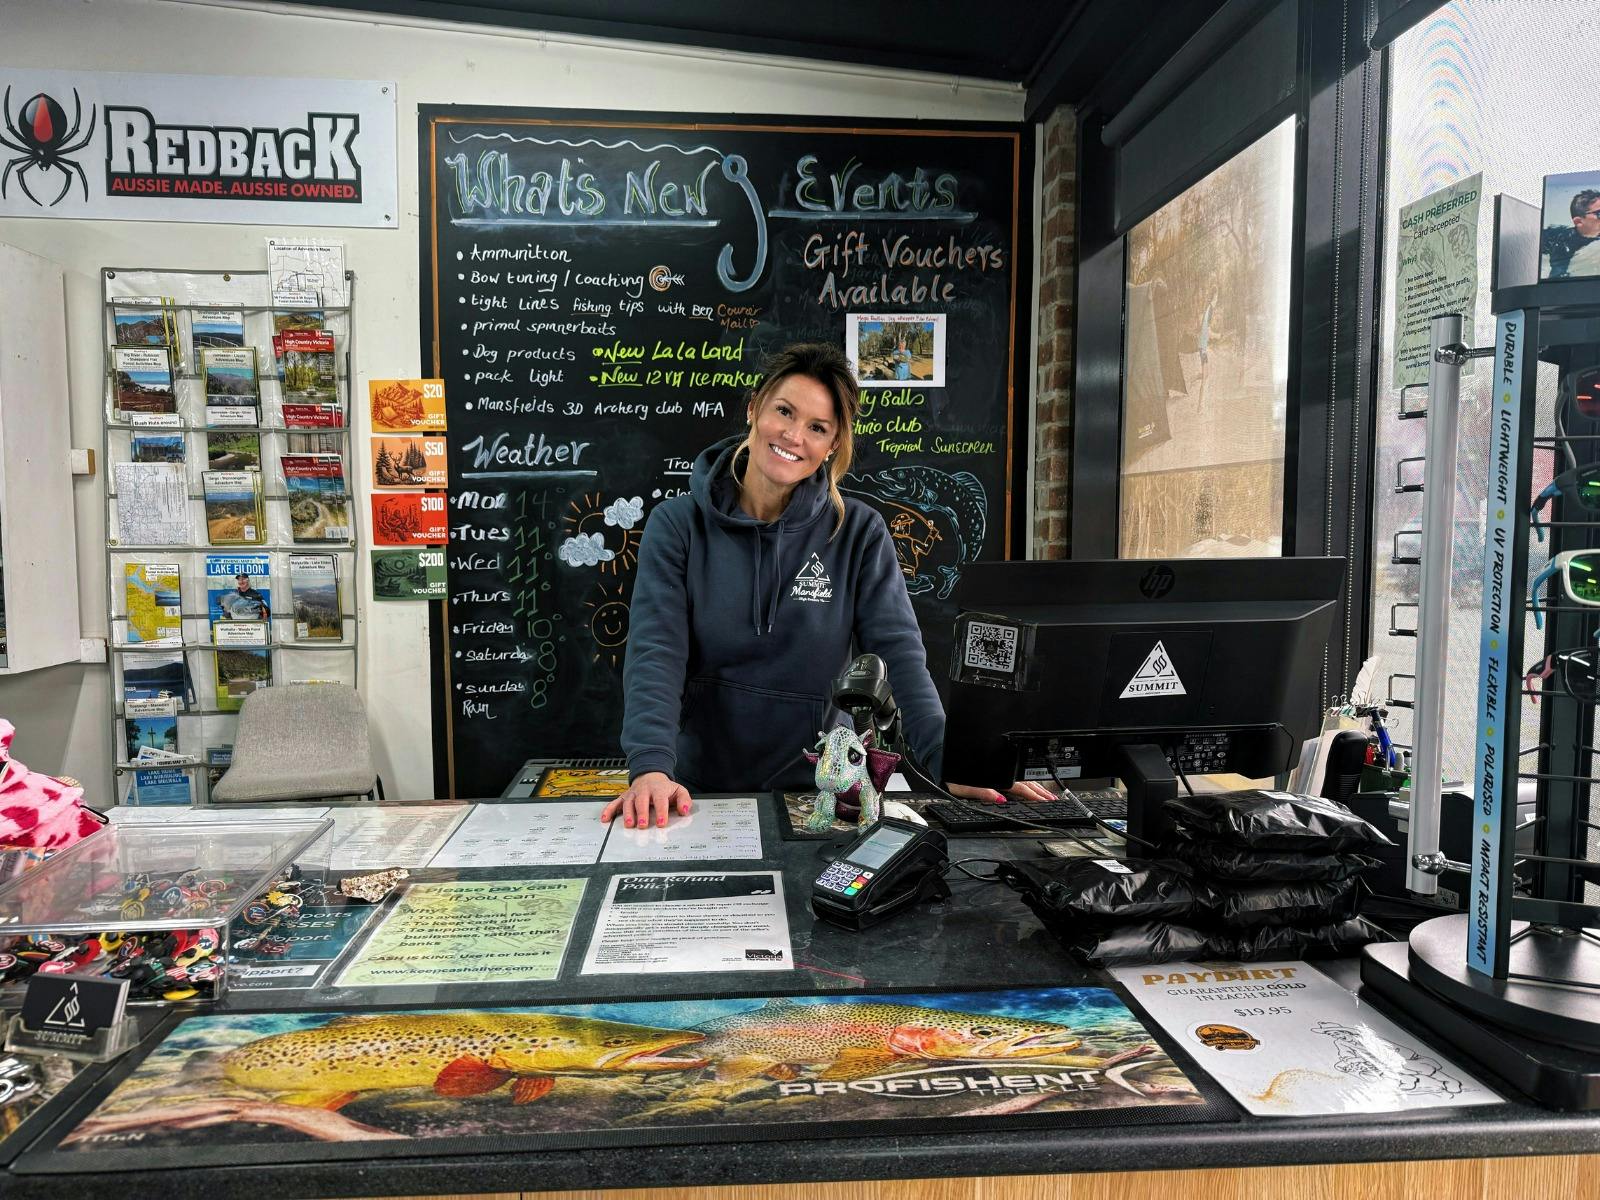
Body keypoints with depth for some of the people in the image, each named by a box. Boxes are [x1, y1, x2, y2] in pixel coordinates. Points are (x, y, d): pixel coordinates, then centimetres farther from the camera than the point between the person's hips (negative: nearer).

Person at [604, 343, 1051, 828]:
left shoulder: (859, 533, 1)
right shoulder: (677, 525, -2)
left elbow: (898, 654, -6)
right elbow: (656, 652, -12)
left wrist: (950, 764, -19)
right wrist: (650, 768, -27)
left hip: (817, 789, 0)